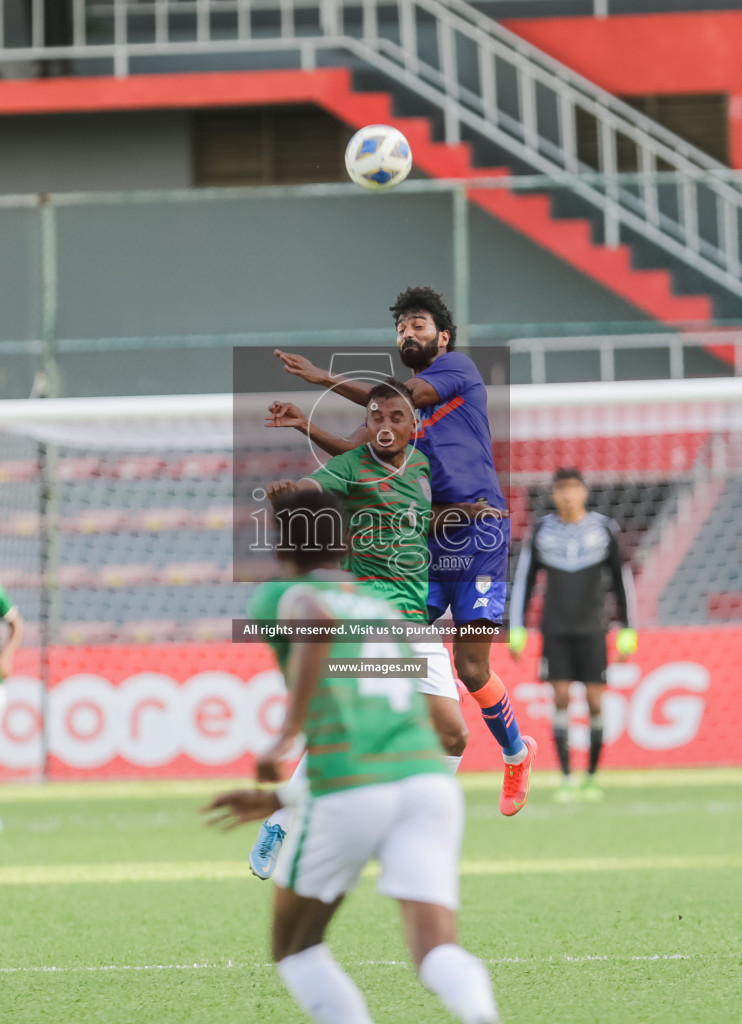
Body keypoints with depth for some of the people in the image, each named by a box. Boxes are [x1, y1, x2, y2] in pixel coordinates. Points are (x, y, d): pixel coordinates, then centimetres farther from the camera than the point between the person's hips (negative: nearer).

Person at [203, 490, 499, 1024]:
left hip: (349, 797, -4)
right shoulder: (385, 611, 32)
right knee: (437, 955, -10)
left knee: (294, 946, 19)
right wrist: (277, 801, 41)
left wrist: (286, 735, -17)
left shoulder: (283, 595, 12)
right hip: (429, 778, 4)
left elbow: (320, 620, -17)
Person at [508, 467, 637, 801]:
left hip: (591, 632, 0)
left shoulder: (604, 529, 0)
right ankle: (565, 779, -5)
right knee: (561, 697, -9)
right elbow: (523, 580, 8)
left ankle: (592, 777, 10)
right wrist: (517, 630, 4)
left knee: (595, 702, -3)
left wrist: (627, 632, 3)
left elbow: (622, 582, 5)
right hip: (555, 632, 0)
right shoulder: (541, 532, 2)